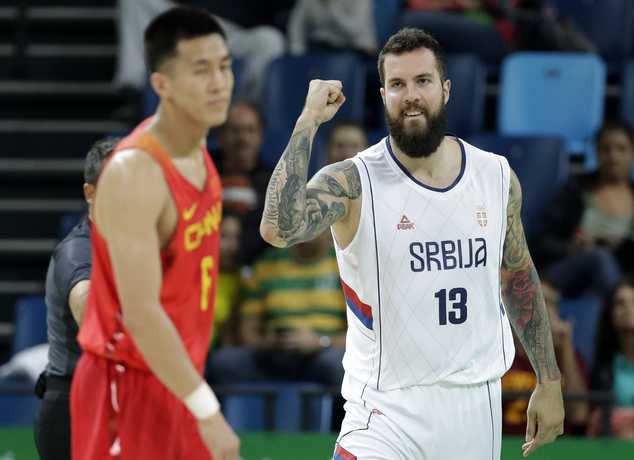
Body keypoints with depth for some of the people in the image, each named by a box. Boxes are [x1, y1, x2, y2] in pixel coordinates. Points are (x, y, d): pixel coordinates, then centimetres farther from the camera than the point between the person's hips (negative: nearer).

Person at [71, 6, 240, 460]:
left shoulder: (198, 150, 6)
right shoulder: (135, 173, -24)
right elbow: (140, 313, -28)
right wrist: (207, 411, -28)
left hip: (177, 383, 9)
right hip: (130, 389, -9)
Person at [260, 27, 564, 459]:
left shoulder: (498, 177, 4)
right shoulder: (353, 183, -10)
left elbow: (519, 278, 18)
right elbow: (279, 228, -30)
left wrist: (550, 381, 19)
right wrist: (308, 122, -23)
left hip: (476, 407, 4)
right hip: (388, 410, -4)